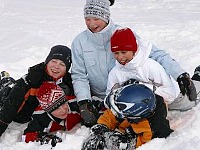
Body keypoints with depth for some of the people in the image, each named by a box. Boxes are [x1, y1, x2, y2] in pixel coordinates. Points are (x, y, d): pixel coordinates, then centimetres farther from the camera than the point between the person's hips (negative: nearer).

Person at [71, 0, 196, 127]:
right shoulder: (80, 42, -5)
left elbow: (155, 53, -19)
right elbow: (79, 76, -2)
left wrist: (179, 74, -31)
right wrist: (84, 102, -17)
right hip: (100, 101, 2)